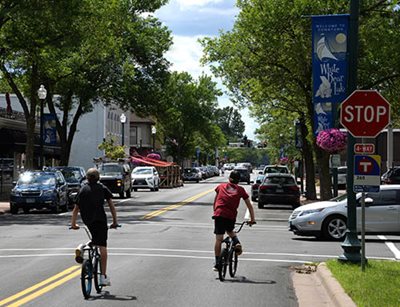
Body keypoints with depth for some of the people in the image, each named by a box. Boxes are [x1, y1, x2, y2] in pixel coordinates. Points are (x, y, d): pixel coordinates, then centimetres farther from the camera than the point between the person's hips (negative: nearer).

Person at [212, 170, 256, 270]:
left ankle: (217, 263, -1)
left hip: (219, 214, -1)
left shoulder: (221, 186, 17)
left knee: (218, 239, 0)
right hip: (231, 216, 1)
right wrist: (252, 219, 20)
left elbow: (215, 201, 24)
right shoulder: (240, 190, 15)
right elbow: (249, 205, 15)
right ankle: (237, 243, 1)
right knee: (230, 231, 30)